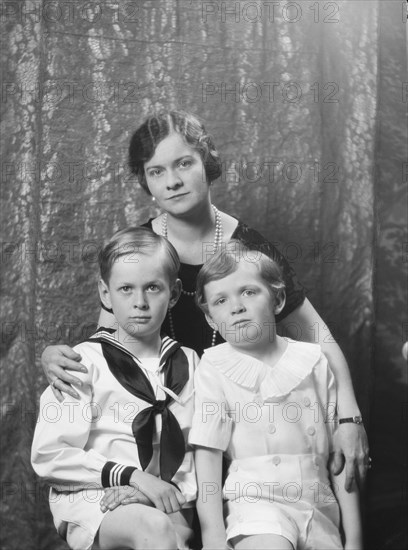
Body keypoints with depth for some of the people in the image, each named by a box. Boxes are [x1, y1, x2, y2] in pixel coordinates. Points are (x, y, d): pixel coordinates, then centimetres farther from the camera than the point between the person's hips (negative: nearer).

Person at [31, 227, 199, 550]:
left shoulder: (188, 362, 11)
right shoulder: (86, 362, -1)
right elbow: (50, 456, -6)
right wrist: (131, 476, -13)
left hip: (169, 505, 4)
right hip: (92, 504, -4)